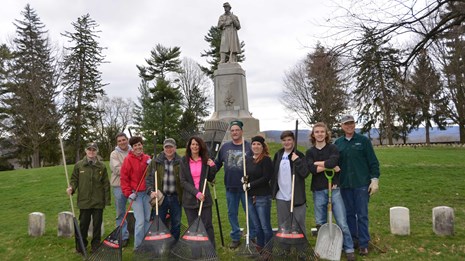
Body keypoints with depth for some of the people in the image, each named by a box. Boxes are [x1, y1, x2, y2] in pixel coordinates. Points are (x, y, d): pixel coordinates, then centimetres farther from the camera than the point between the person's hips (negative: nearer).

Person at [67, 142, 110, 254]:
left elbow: (106, 184, 1)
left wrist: (107, 200, -1)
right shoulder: (79, 165, 1)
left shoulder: (102, 166, 0)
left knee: (97, 224, 9)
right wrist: (71, 187, -13)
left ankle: (96, 246, 23)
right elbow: (74, 179, 8)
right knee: (83, 224, 10)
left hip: (98, 202, 0)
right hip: (84, 201, 0)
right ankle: (81, 246, 26)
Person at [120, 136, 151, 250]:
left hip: (147, 192, 5)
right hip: (135, 194, -5)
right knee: (140, 221, -7)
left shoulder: (147, 158, 5)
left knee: (148, 219, 11)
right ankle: (138, 246, 8)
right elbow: (124, 178, -7)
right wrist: (128, 193, -11)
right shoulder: (128, 160, -8)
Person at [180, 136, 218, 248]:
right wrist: (196, 192, -14)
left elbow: (210, 179, 9)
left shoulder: (206, 160, 4)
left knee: (207, 225, 2)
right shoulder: (184, 161, 0)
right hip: (190, 199, 0)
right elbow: (183, 182, -4)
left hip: (204, 198, 0)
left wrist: (212, 167, -8)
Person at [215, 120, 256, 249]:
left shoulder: (249, 146, -5)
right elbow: (217, 163, 13)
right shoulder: (225, 147, 6)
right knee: (232, 213, 13)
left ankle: (252, 237, 25)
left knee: (250, 212, 8)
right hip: (230, 187, 3)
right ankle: (235, 238, 28)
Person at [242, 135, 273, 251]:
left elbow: (266, 178, -14)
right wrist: (244, 183, -3)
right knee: (257, 225, 15)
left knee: (265, 226, 0)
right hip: (250, 196, 6)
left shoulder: (266, 160, -9)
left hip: (262, 197, -6)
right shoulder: (247, 159, 10)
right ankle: (260, 247, 29)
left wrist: (250, 185, -12)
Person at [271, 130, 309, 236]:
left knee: (299, 224, 3)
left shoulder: (299, 155, -4)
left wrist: (297, 160, -22)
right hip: (281, 197, 4)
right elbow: (273, 173, 15)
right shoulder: (278, 155, 9)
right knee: (282, 225, 14)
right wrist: (273, 191, 12)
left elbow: (305, 173, -15)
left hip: (296, 198, -4)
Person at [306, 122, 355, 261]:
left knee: (342, 223, -1)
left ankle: (349, 249, 15)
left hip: (334, 189, -2)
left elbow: (333, 161, -20)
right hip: (318, 191, 2)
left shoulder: (333, 148, 2)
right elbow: (312, 169, -12)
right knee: (320, 223, 11)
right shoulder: (310, 152, 6)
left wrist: (317, 163, -11)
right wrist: (329, 166, -13)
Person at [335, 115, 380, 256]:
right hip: (345, 185, 3)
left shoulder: (363, 140, -1)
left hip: (362, 184, -3)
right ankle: (352, 239, 25)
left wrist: (374, 179, -7)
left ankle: (363, 244, 10)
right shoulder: (338, 143, 8)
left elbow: (373, 162, -1)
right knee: (349, 213, 11)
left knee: (362, 215, 1)